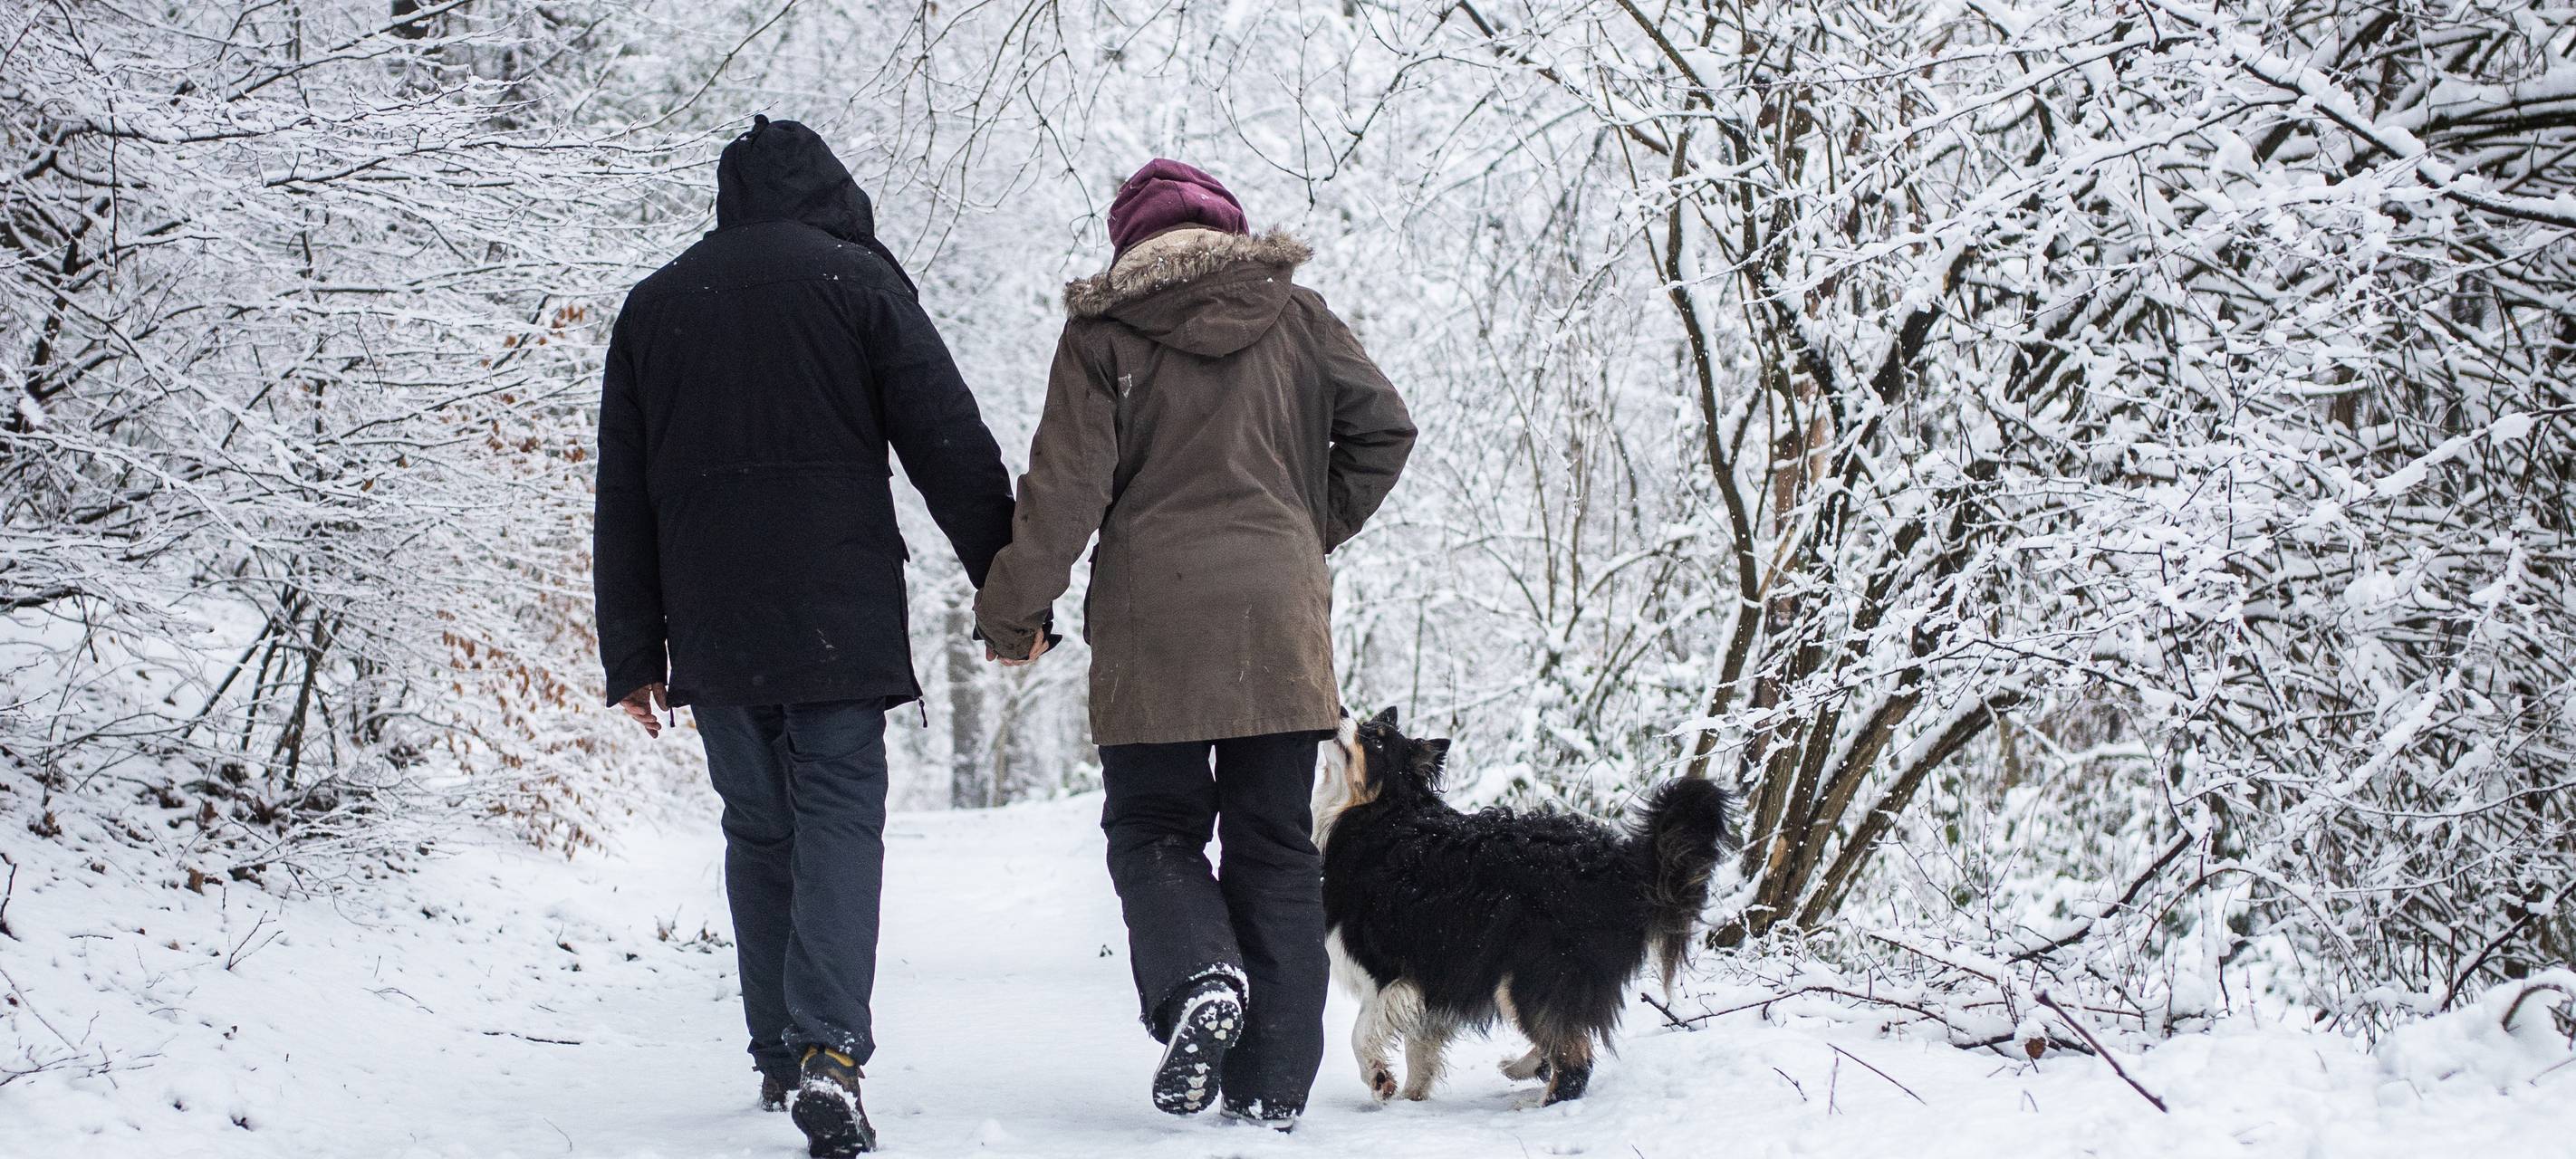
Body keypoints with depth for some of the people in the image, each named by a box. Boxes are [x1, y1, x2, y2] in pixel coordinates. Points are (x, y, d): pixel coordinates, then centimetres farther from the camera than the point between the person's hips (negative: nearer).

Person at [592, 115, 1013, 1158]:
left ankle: (778, 1055, 16)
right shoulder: (857, 279, 2)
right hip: (838, 620, -3)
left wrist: (633, 652, 17)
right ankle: (830, 1053, -20)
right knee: (840, 817, -4)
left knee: (757, 832, 14)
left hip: (712, 629, 3)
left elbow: (622, 496, 15)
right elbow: (953, 448, -3)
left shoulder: (653, 303, 15)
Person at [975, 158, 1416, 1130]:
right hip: (1282, 616, 2)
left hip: (1154, 620, -2)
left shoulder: (1105, 329, 1)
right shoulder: (1295, 315, 9)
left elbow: (1065, 484, -3)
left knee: (1152, 825, 11)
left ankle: (1198, 978, -18)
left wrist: (1012, 612, 4)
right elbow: (1384, 427, 10)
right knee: (1275, 843, 8)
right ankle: (1274, 1082, 5)